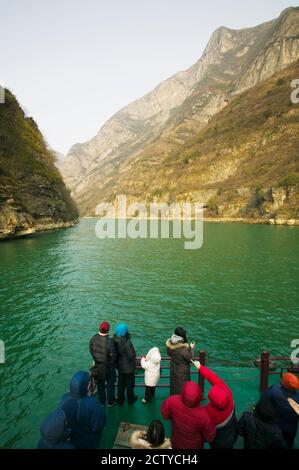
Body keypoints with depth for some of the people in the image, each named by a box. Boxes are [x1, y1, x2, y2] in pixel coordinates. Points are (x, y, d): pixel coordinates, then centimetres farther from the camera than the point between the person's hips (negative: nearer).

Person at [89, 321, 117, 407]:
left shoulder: (93, 339, -19)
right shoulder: (109, 341, -34)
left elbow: (91, 351, -6)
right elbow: (113, 355, -23)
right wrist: (111, 363, -2)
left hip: (97, 366, 4)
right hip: (108, 367, -4)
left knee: (100, 384, 25)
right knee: (110, 384, 21)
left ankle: (102, 401, 43)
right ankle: (110, 401, 39)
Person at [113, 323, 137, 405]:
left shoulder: (115, 340, -15)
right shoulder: (127, 343, -35)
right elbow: (131, 356, -26)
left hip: (120, 366, 6)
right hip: (128, 367, -5)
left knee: (121, 384, 26)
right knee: (130, 384, 20)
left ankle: (120, 400, 42)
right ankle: (130, 399, 40)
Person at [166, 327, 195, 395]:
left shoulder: (170, 344, -18)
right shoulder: (183, 349, -36)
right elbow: (190, 358, -19)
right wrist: (191, 348, -7)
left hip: (173, 369, 6)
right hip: (182, 371, -6)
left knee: (174, 384, 27)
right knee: (182, 387, 18)